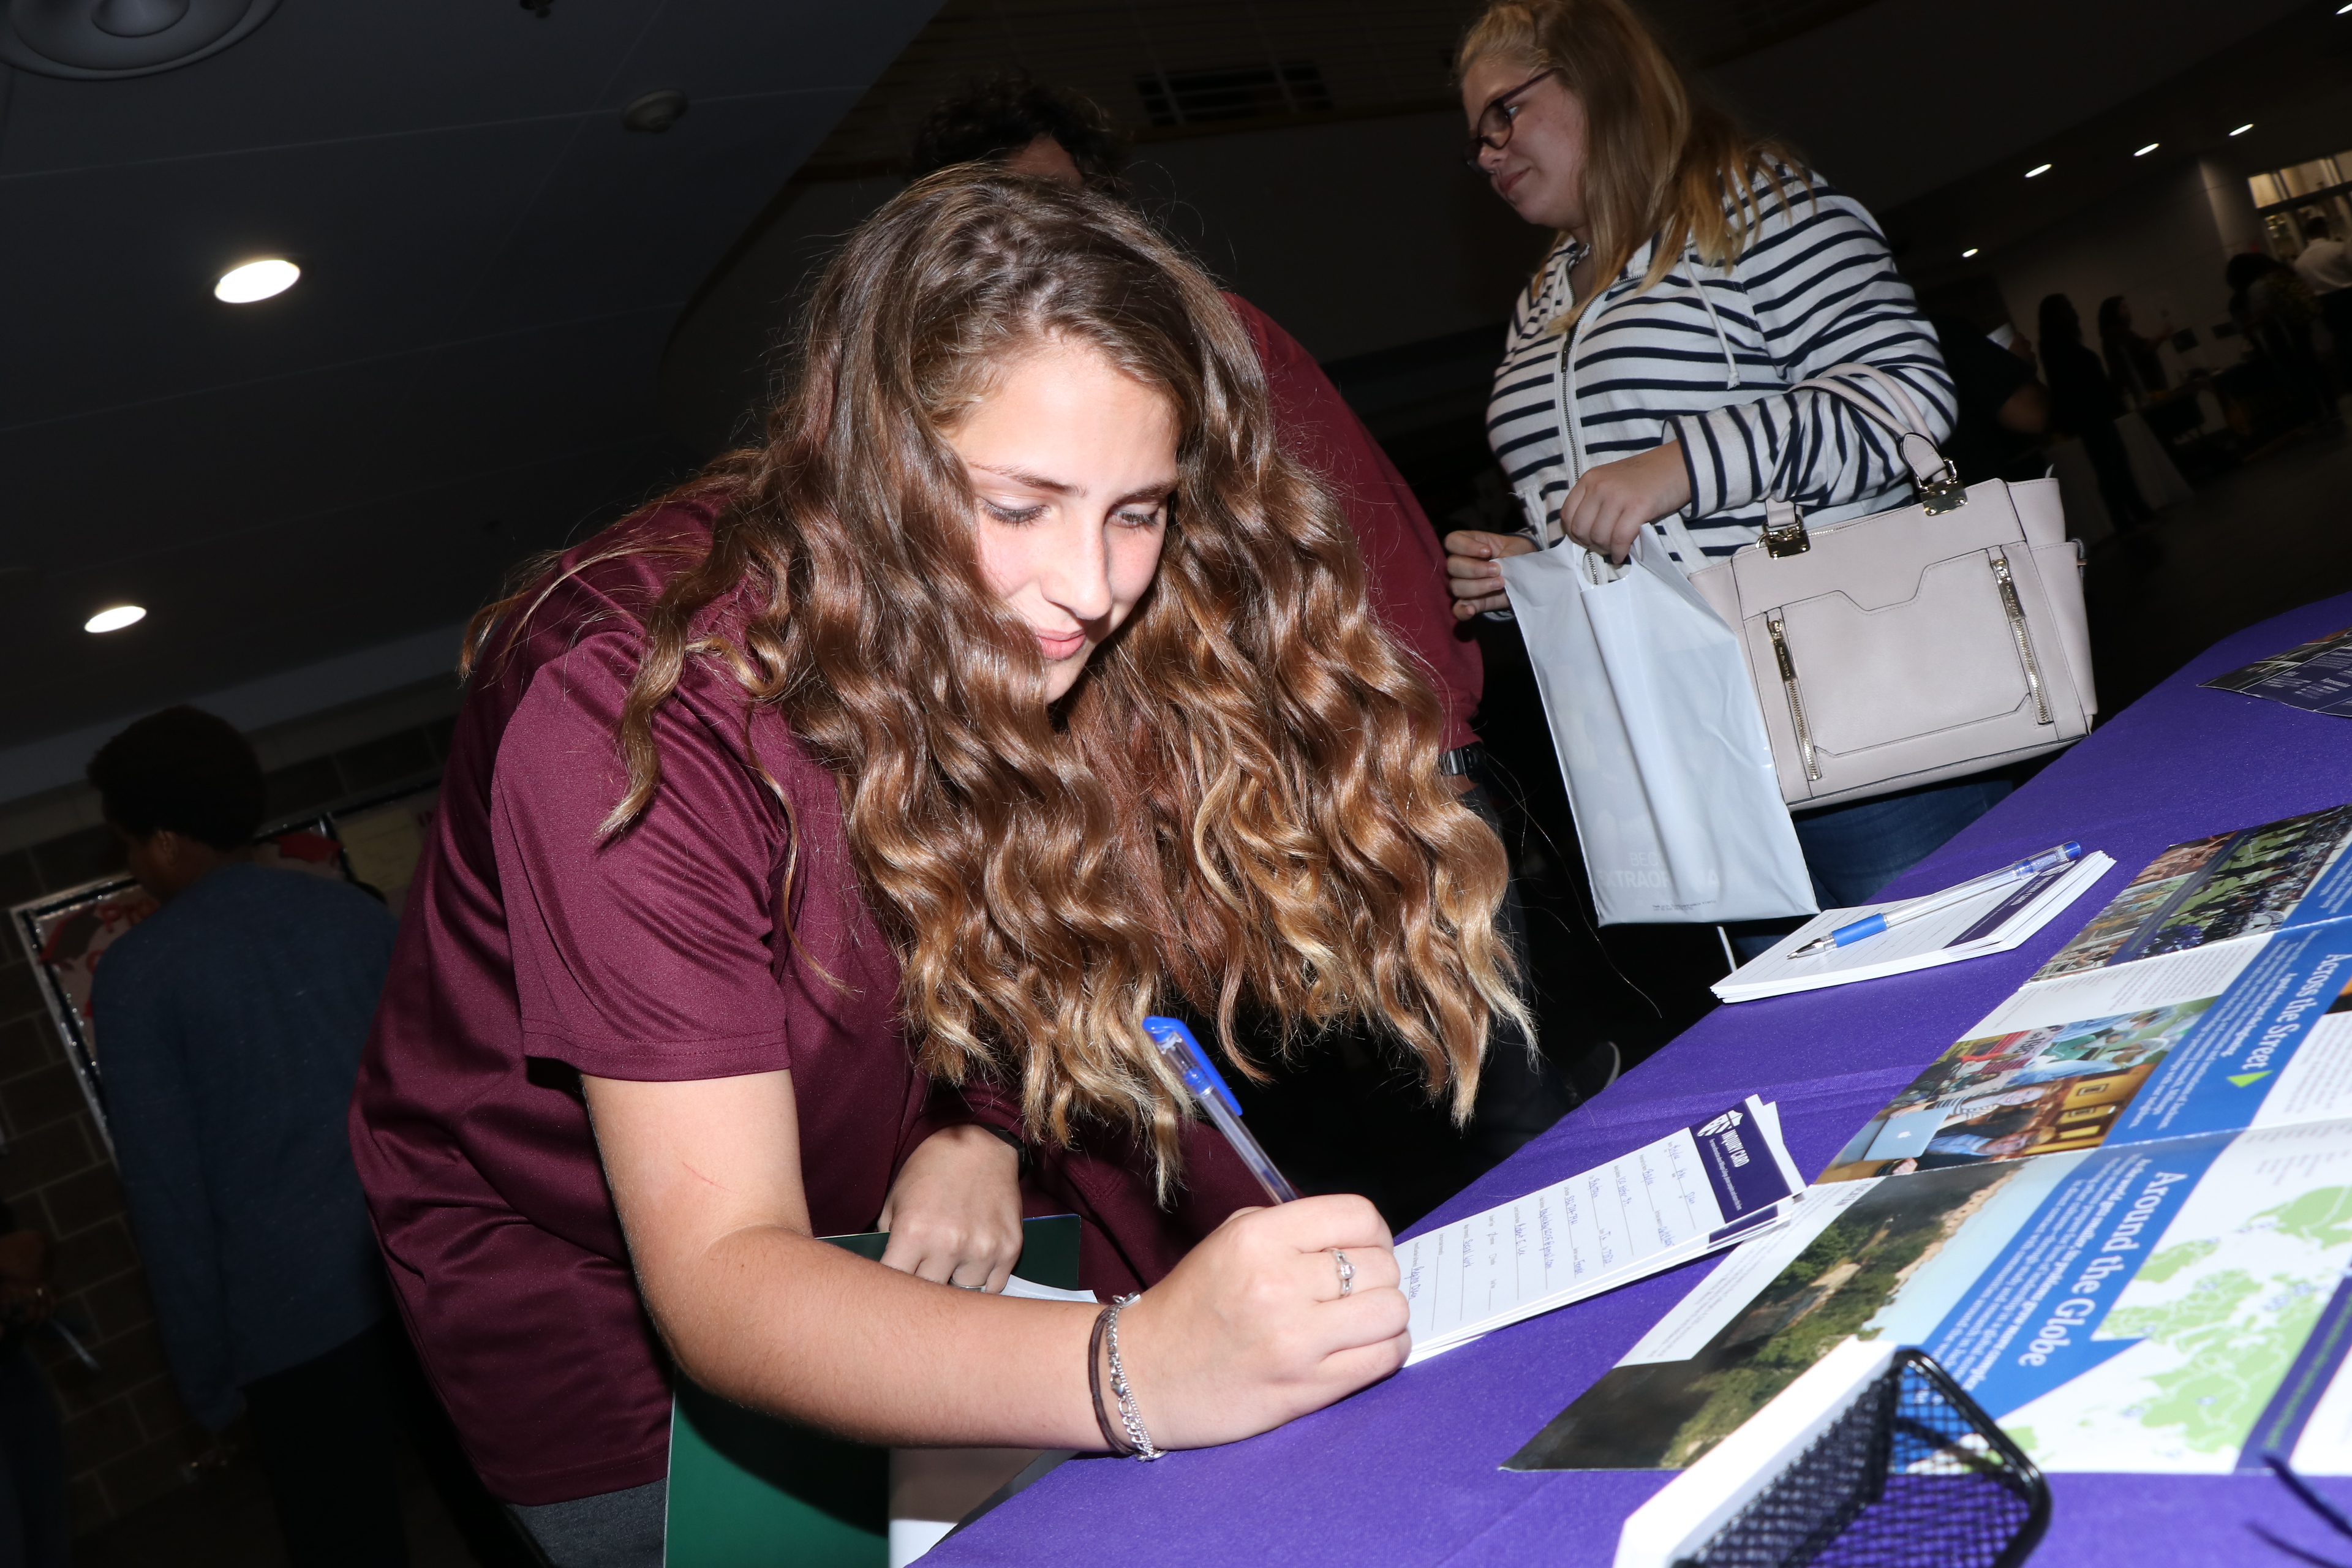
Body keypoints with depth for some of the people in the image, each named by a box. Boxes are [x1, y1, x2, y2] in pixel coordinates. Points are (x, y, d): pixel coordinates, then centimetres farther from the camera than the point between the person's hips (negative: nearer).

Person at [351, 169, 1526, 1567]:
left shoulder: (1034, 633, -15)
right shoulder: (634, 703, -32)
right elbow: (718, 1273, -37)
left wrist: (981, 1129, -23)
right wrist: (1136, 1372, -52)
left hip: (909, 1239, 4)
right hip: (606, 1283, -3)